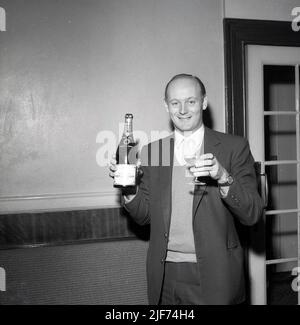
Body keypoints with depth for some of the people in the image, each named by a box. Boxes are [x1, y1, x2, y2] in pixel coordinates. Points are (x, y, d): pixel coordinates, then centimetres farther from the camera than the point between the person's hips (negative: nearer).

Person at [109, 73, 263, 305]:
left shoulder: (234, 147, -4)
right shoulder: (152, 151, 4)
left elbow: (253, 214, -8)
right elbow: (145, 216, 8)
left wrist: (224, 178, -24)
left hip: (213, 275, -2)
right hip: (165, 275, 3)